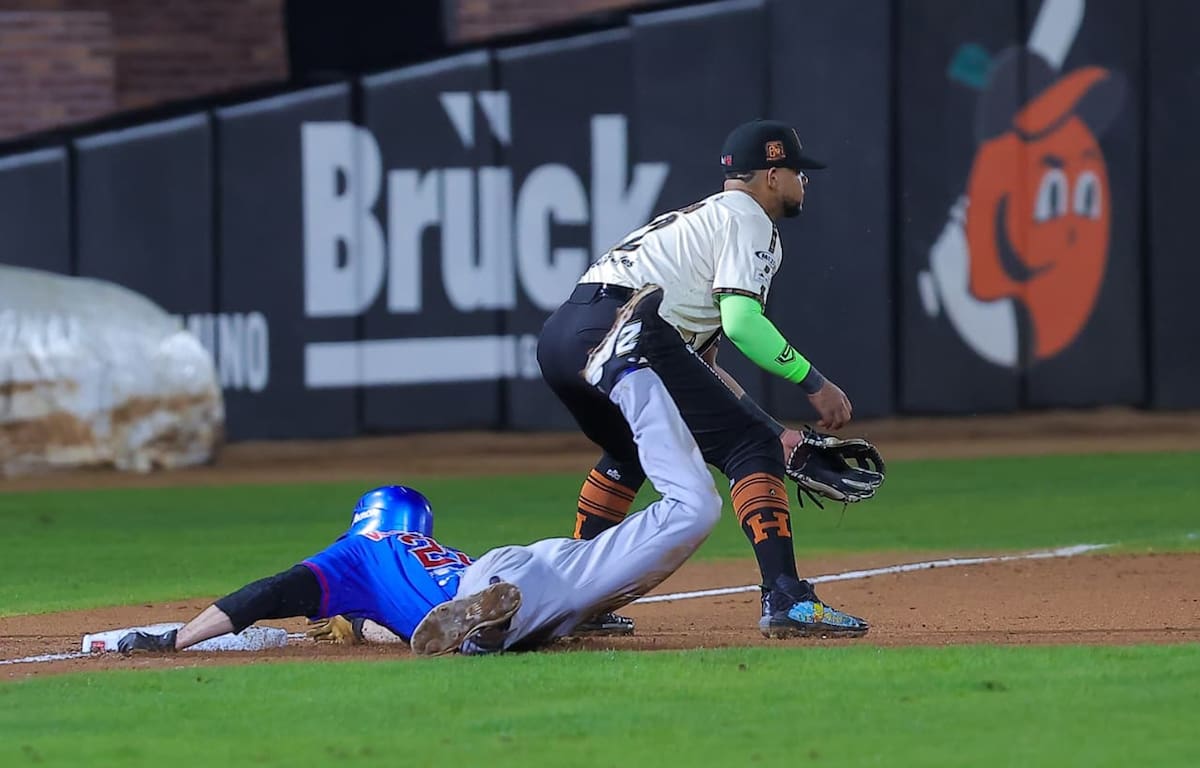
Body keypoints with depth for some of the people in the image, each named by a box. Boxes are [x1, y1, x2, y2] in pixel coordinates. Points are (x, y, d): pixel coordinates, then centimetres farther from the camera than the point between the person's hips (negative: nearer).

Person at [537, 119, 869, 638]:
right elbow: (740, 321, -11)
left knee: (628, 456, 34)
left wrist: (773, 431, 29)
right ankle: (785, 600, -19)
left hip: (558, 337, 10)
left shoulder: (701, 219, 35)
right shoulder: (746, 218, 7)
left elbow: (698, 363, 34)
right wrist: (813, 383, -5)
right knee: (749, 451, -7)